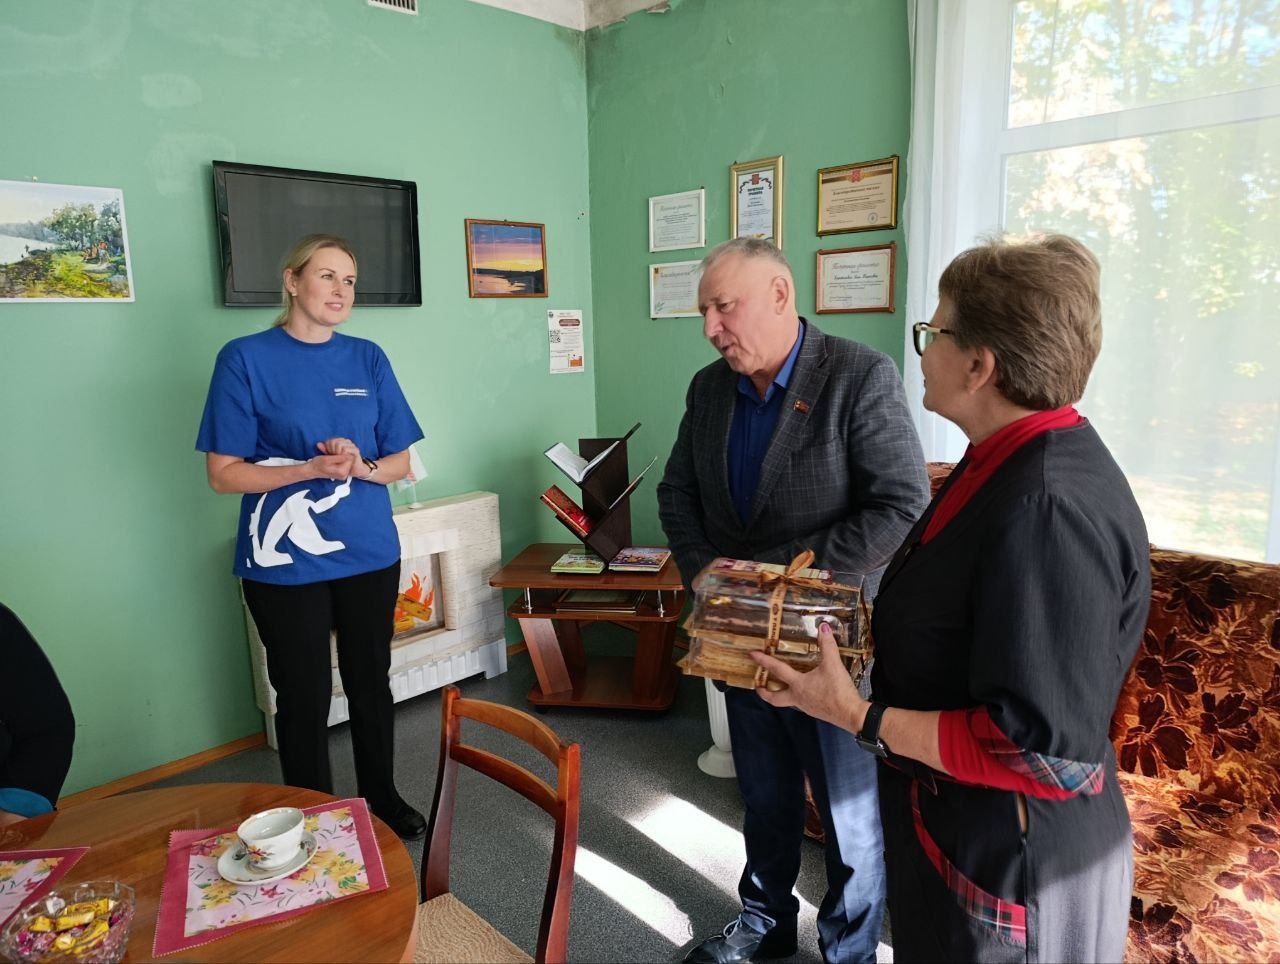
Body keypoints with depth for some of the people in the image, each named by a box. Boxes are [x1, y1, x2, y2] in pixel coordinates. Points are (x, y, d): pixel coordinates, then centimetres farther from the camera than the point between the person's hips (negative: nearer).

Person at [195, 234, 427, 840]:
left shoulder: (367, 359, 4)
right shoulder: (246, 358, -6)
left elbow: (400, 462, 6)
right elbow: (223, 473, -7)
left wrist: (360, 467, -16)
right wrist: (310, 468, -20)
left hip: (370, 555, 3)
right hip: (285, 563, -3)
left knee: (371, 683, 16)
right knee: (304, 698, 9)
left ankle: (382, 797, 37)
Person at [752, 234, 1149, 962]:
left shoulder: (1049, 511, -30)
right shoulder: (1010, 462, 1)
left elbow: (1045, 751, -29)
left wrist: (857, 716, -25)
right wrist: (874, 620, 5)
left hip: (1011, 866, -8)